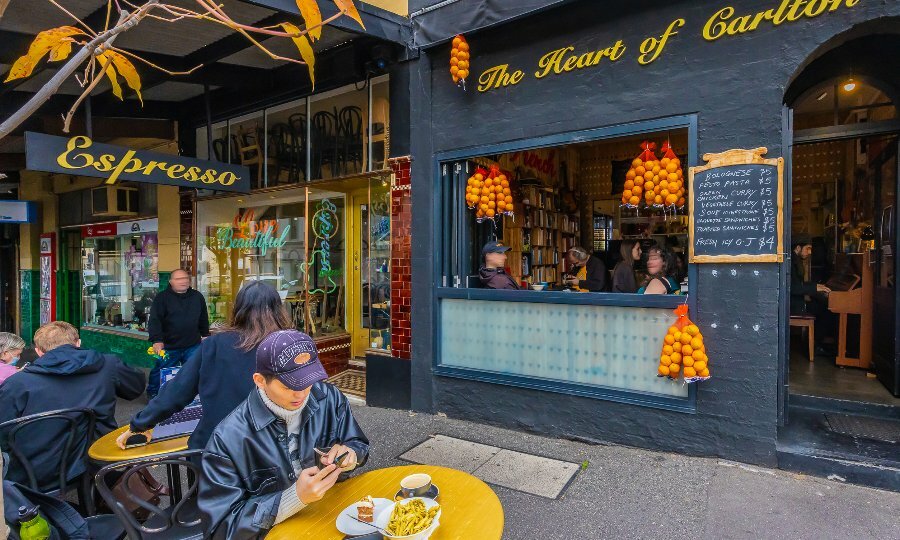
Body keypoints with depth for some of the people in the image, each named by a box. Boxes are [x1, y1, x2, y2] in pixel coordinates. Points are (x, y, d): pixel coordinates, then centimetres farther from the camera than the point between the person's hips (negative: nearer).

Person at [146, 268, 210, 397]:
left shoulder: (197, 297, 5)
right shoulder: (162, 298, -7)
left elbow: (203, 319, 15)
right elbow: (155, 320, -13)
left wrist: (205, 335, 17)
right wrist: (157, 340, -21)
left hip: (193, 346, 3)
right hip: (168, 346, -3)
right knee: (160, 372, 11)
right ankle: (152, 394, 32)